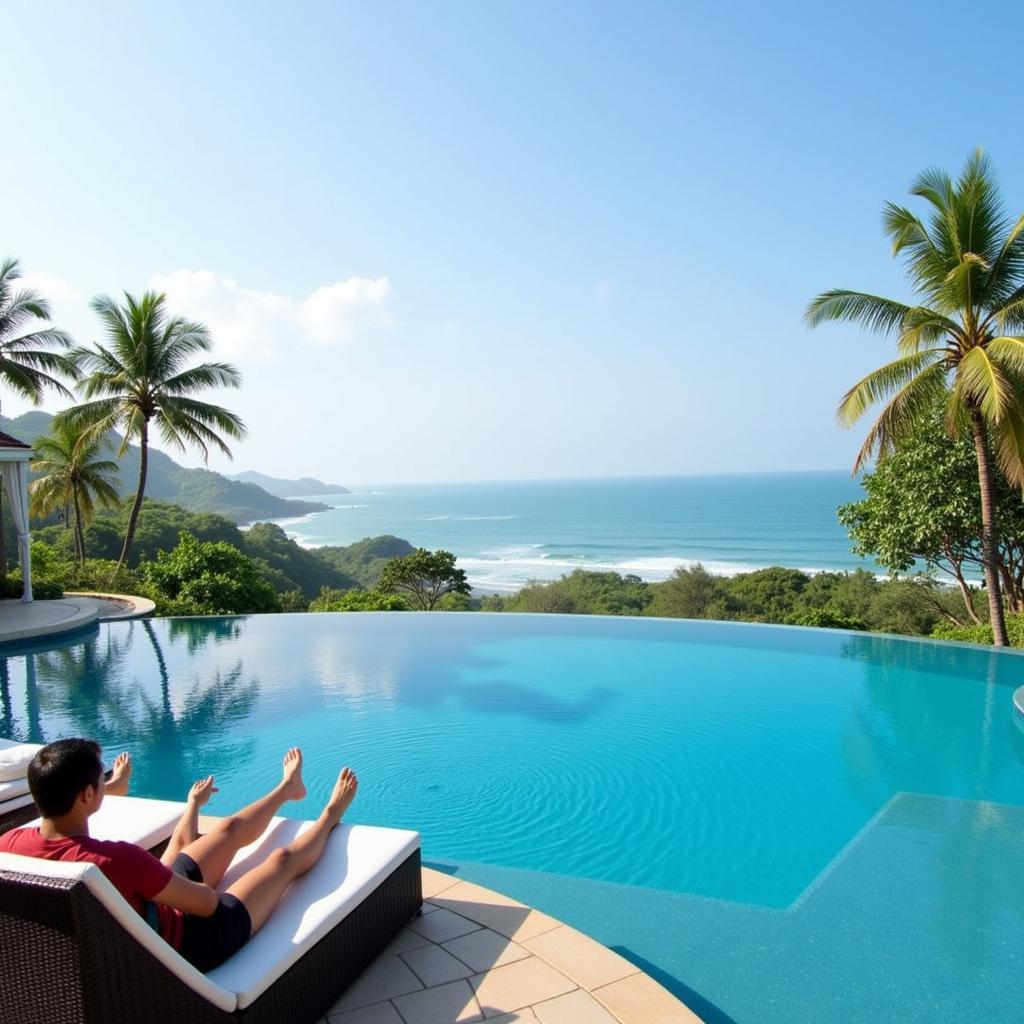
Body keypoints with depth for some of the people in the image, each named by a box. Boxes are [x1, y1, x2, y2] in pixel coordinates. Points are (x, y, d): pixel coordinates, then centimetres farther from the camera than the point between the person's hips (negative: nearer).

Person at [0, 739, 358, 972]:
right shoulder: (118, 860, -42)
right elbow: (207, 902, -28)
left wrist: (109, 788, 21)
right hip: (183, 949, -7)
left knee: (230, 828, 21)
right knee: (283, 859, 15)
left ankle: (286, 788, 55)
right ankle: (330, 815, 47)